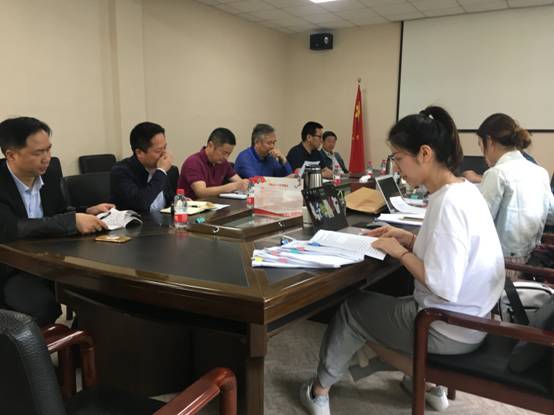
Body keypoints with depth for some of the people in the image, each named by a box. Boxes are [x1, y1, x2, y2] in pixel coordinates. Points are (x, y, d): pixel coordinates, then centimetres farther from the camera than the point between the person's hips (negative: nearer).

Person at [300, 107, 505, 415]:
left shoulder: (448, 203, -28)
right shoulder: (464, 189, 2)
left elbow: (444, 286, -31)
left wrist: (401, 251, -17)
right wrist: (407, 237, 4)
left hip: (449, 329, -9)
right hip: (466, 317, 9)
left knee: (352, 308, 7)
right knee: (374, 303, 27)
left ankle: (321, 388, 28)